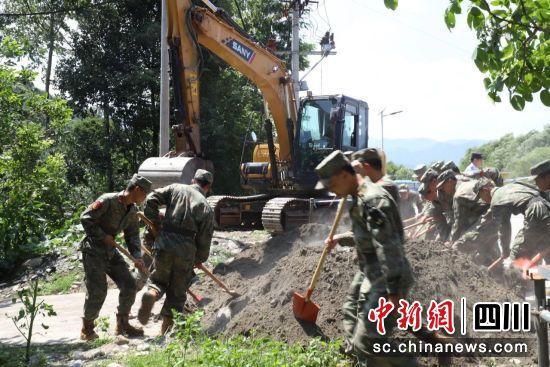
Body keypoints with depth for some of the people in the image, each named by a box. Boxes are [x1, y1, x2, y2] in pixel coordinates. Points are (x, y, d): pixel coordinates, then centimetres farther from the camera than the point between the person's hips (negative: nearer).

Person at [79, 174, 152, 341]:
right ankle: (87, 329, 12)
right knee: (97, 290, -10)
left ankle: (122, 324, 19)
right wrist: (103, 236, -19)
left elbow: (132, 235, 8)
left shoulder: (133, 211, 5)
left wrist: (137, 256, -8)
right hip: (93, 250, -8)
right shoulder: (107, 201, -19)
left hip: (111, 251, 8)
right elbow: (85, 218, -19)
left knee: (129, 285, 3)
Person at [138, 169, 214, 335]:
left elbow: (151, 200, 0)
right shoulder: (207, 208, 7)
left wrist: (155, 223, 13)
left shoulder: (176, 188, 10)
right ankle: (167, 327, 14)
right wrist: (200, 259, 22)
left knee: (159, 279, 20)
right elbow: (204, 240, 6)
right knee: (177, 291, 13)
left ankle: (152, 294, -12)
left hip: (164, 243, 1)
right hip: (186, 250, -1)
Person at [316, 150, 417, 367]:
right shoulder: (359, 198, 11)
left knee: (368, 342, -12)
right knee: (353, 327, 23)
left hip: (386, 281, -11)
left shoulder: (372, 200, -22)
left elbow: (388, 247, -26)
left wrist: (393, 292, -27)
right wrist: (340, 239, 20)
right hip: (368, 274, 11)